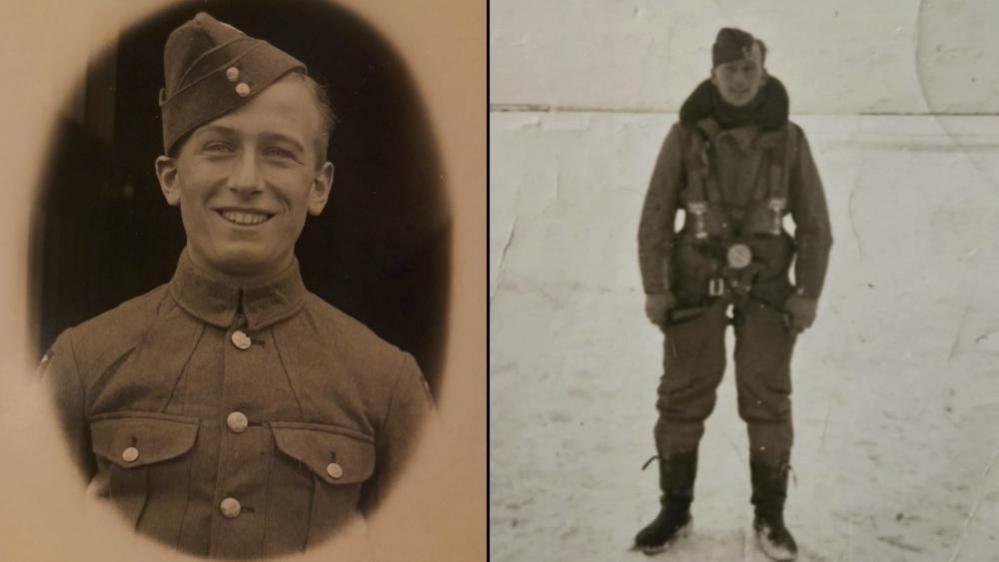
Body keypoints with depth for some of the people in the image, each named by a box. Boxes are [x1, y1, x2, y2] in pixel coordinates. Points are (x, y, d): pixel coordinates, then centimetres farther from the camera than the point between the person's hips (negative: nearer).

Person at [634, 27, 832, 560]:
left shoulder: (788, 138, -2)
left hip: (766, 284, 0)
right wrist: (654, 288, -7)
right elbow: (656, 215, -2)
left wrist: (808, 294, -5)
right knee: (682, 398, 2)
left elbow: (814, 222, 1)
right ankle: (675, 510, 18)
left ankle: (770, 517, 15)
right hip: (696, 282, 0)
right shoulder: (685, 135, -5)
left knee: (767, 400, -2)